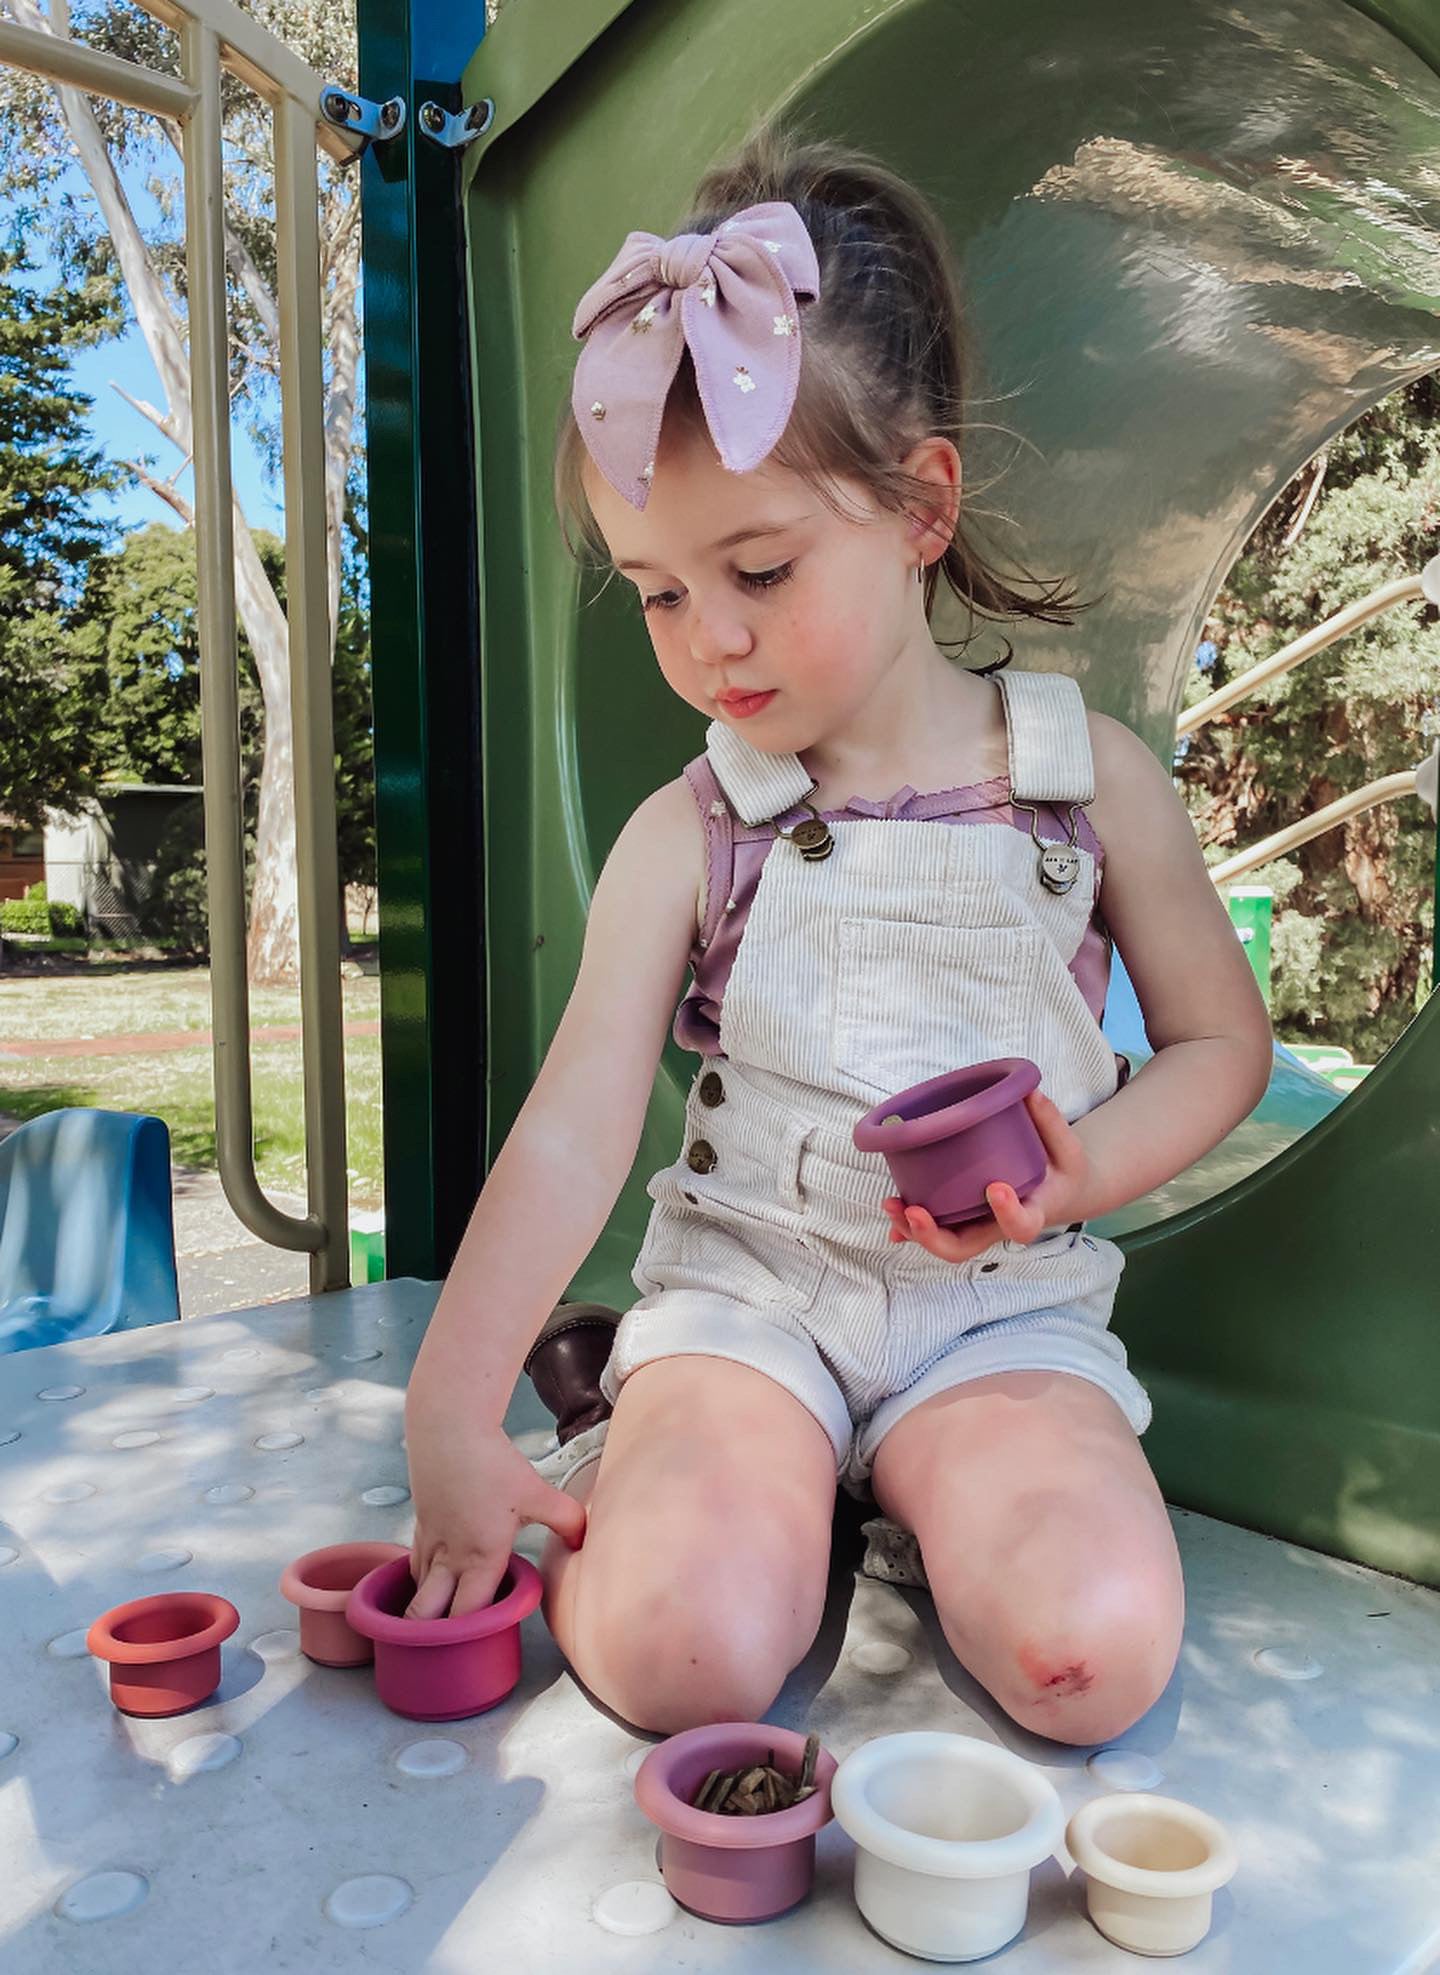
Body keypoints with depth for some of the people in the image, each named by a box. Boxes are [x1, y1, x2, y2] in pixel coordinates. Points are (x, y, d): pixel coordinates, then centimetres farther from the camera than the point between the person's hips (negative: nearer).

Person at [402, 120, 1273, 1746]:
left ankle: (927, 1493, 9)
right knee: (683, 1652, -22)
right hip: (742, 1290, 0)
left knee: (1091, 1654, -23)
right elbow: (571, 1133, -10)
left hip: (1003, 1307, 1)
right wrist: (451, 1420, -15)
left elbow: (1221, 1040, 7)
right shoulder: (688, 835, -5)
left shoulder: (1090, 774, -2)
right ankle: (642, 1471, 10)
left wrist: (1086, 1169, -14)